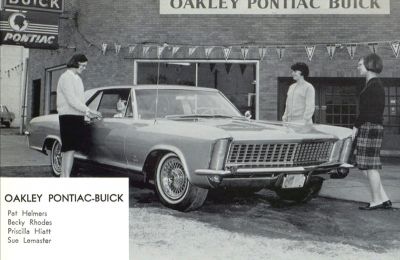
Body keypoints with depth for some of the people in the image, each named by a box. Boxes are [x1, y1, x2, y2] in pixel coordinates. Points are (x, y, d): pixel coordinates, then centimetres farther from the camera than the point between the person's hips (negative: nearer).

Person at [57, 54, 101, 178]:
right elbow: (71, 100, -18)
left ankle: (63, 176, 12)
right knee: (70, 149, -14)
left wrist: (87, 113, 11)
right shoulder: (66, 77, -10)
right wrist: (88, 110, -18)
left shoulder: (77, 78, 20)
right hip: (69, 117, -9)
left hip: (77, 117, 9)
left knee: (67, 150, 9)